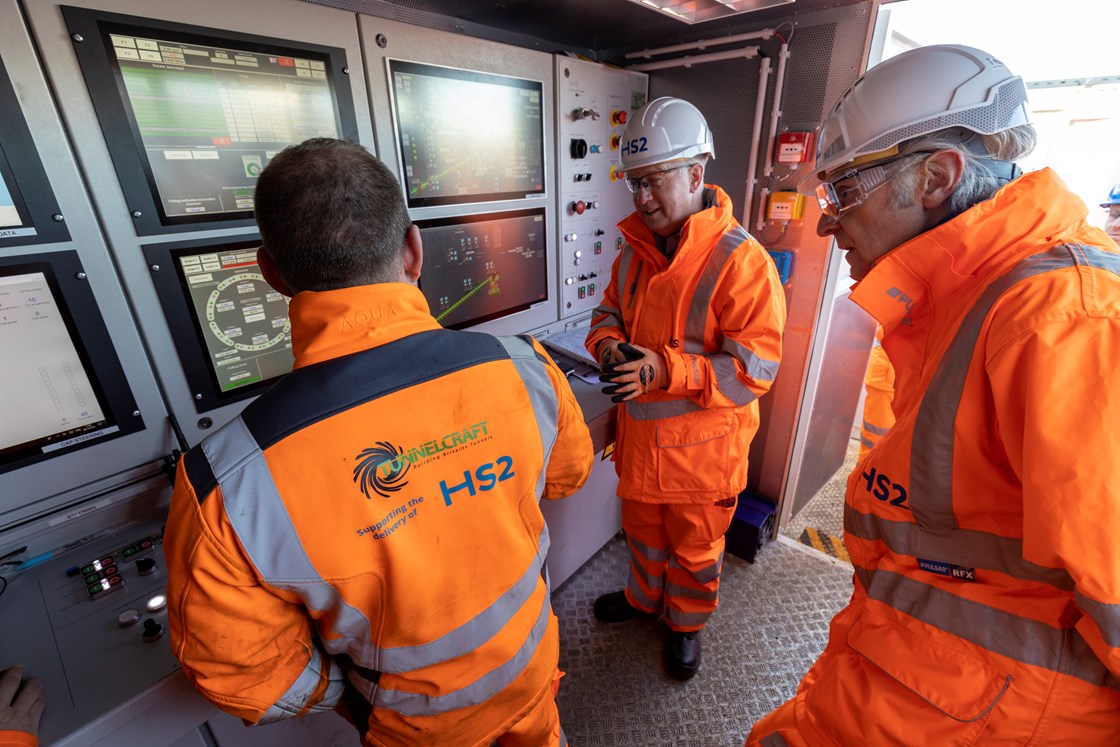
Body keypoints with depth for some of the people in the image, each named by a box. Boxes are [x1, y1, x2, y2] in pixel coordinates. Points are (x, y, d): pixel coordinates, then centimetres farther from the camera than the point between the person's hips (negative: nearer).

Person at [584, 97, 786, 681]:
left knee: (695, 546, 20)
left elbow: (755, 367, -22)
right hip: (639, 433, 6)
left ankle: (687, 623, 48)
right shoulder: (636, 248, 1)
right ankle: (644, 596, 56)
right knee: (642, 528, 27)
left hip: (701, 443, -5)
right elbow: (610, 310, 11)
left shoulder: (741, 260, -21)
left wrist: (669, 370, -34)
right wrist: (609, 343, -12)